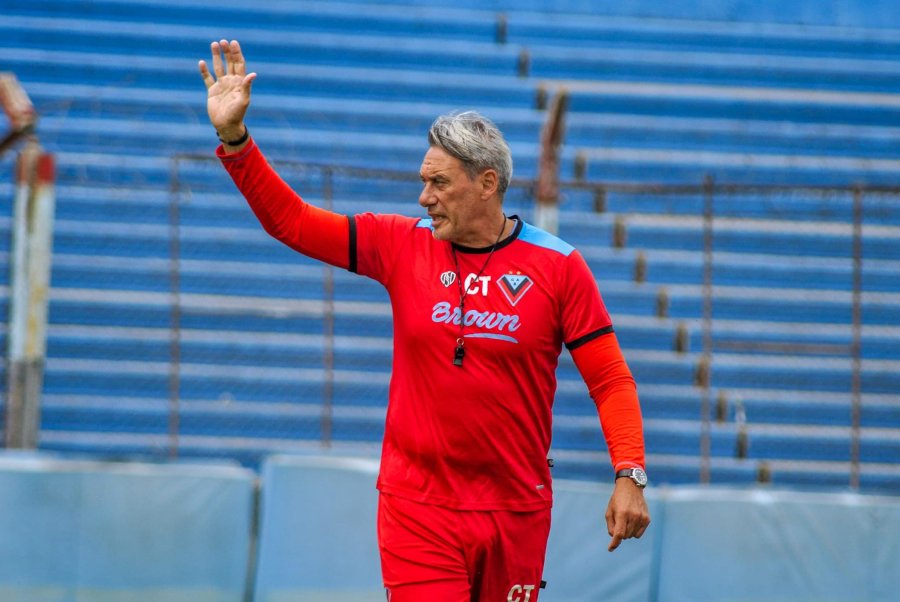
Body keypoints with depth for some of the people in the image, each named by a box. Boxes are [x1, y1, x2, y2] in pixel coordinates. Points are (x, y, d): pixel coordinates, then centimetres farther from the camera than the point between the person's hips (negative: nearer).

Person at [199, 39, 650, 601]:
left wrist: (630, 475, -11)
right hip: (418, 508, 0)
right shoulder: (402, 245, 3)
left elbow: (611, 379, 0)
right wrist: (235, 138, -6)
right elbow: (291, 220, 4)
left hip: (516, 510, 0)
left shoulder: (558, 266, -2)